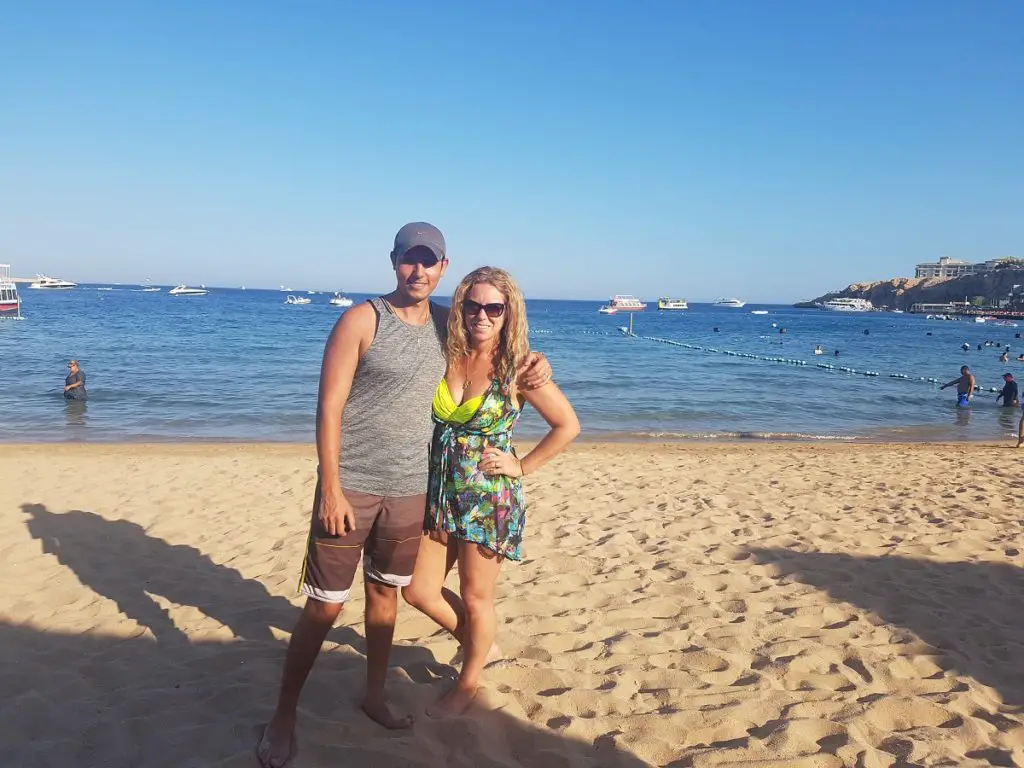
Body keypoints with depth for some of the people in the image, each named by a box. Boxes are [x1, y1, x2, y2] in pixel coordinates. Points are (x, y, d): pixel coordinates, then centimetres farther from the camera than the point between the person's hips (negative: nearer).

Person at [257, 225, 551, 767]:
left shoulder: (449, 325, 5)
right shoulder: (361, 320, -9)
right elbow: (329, 407, -11)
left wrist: (532, 365, -1)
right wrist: (331, 489, -16)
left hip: (411, 489, 5)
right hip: (350, 487, -4)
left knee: (385, 591, 18)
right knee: (325, 605, 2)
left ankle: (375, 695, 36)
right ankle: (283, 716, 19)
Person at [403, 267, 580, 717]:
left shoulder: (517, 368, -12)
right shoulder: (446, 357, -1)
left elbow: (568, 426, -6)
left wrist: (522, 467, -8)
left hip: (489, 497, -5)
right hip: (440, 492, 5)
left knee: (476, 597, 10)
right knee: (418, 590, 12)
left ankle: (468, 683, 36)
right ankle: (481, 644, 38)